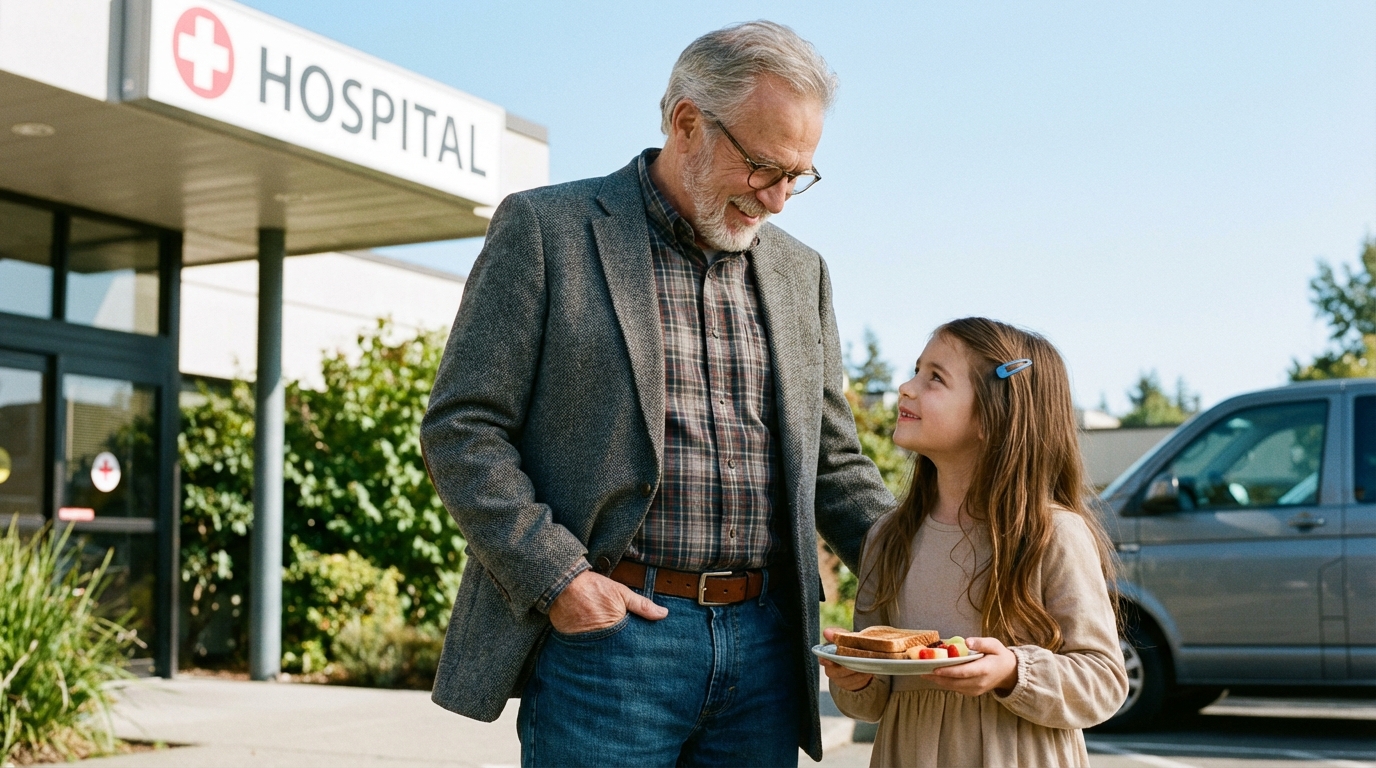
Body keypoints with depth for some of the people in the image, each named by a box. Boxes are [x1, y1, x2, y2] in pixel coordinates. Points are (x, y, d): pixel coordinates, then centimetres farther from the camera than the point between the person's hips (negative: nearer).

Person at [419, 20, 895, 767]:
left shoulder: (800, 272, 14)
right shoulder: (544, 229, -2)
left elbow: (832, 463, 18)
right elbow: (461, 429, -5)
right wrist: (555, 577, -14)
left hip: (764, 642, 5)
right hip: (606, 625, -5)